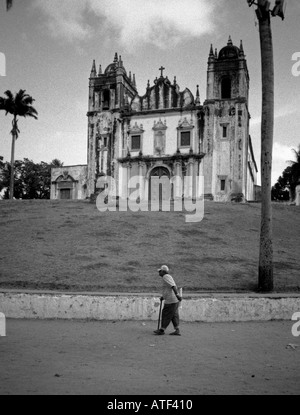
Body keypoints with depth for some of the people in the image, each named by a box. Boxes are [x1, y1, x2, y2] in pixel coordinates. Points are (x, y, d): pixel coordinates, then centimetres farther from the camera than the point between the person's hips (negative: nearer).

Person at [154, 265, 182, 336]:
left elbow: (173, 286, -25)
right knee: (174, 315, 10)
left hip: (171, 301, -10)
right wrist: (163, 297, 30)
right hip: (175, 300, 10)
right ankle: (177, 331, 10)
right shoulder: (168, 277, 20)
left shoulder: (166, 277, -11)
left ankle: (162, 330, 8)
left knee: (166, 314, -1)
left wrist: (177, 294, -35)